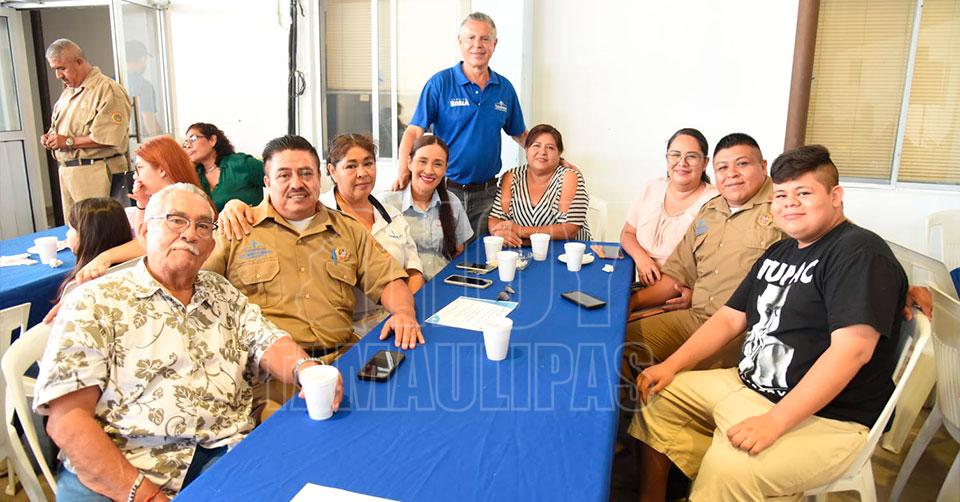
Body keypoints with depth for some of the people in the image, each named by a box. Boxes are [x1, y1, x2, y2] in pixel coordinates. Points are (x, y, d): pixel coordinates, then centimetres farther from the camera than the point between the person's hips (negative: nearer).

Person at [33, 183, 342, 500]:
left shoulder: (223, 293, 17)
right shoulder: (94, 303, 2)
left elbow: (268, 345, 7)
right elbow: (67, 417, -6)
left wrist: (304, 367, -17)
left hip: (225, 454, 2)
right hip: (118, 470, -2)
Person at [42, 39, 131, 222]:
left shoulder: (108, 90, -10)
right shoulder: (67, 91, 20)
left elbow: (109, 138, -19)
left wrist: (69, 142, -13)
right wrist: (50, 137, 8)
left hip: (95, 172, -9)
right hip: (67, 171, 9)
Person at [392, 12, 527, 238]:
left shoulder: (505, 88, 8)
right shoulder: (440, 83, -4)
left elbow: (520, 134, 18)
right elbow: (414, 131, -10)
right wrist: (403, 171, -25)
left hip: (486, 193, 3)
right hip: (447, 190, -3)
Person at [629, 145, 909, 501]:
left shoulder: (860, 252, -14)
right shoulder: (779, 252, 13)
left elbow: (854, 348, -25)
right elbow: (730, 318, 13)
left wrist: (775, 421, -28)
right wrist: (671, 366, 1)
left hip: (828, 417, -9)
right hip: (750, 386, 9)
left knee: (728, 466, -34)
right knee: (658, 396, 7)